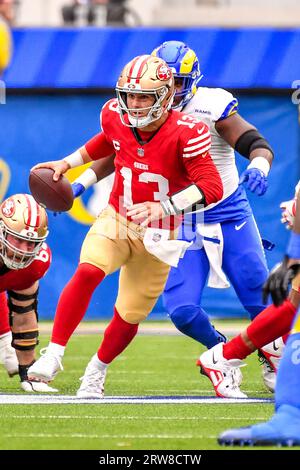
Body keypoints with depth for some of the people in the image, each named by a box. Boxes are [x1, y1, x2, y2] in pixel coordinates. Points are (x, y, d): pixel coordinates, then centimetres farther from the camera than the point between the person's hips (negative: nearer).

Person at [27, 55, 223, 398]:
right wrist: (68, 163, 14)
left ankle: (97, 369, 36)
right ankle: (53, 356, -25)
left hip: (157, 234, -2)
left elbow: (212, 187, -31)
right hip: (116, 219, 2)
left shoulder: (185, 133, -24)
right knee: (88, 271, -28)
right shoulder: (116, 118, -8)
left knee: (129, 317, 7)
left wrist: (164, 207, -42)